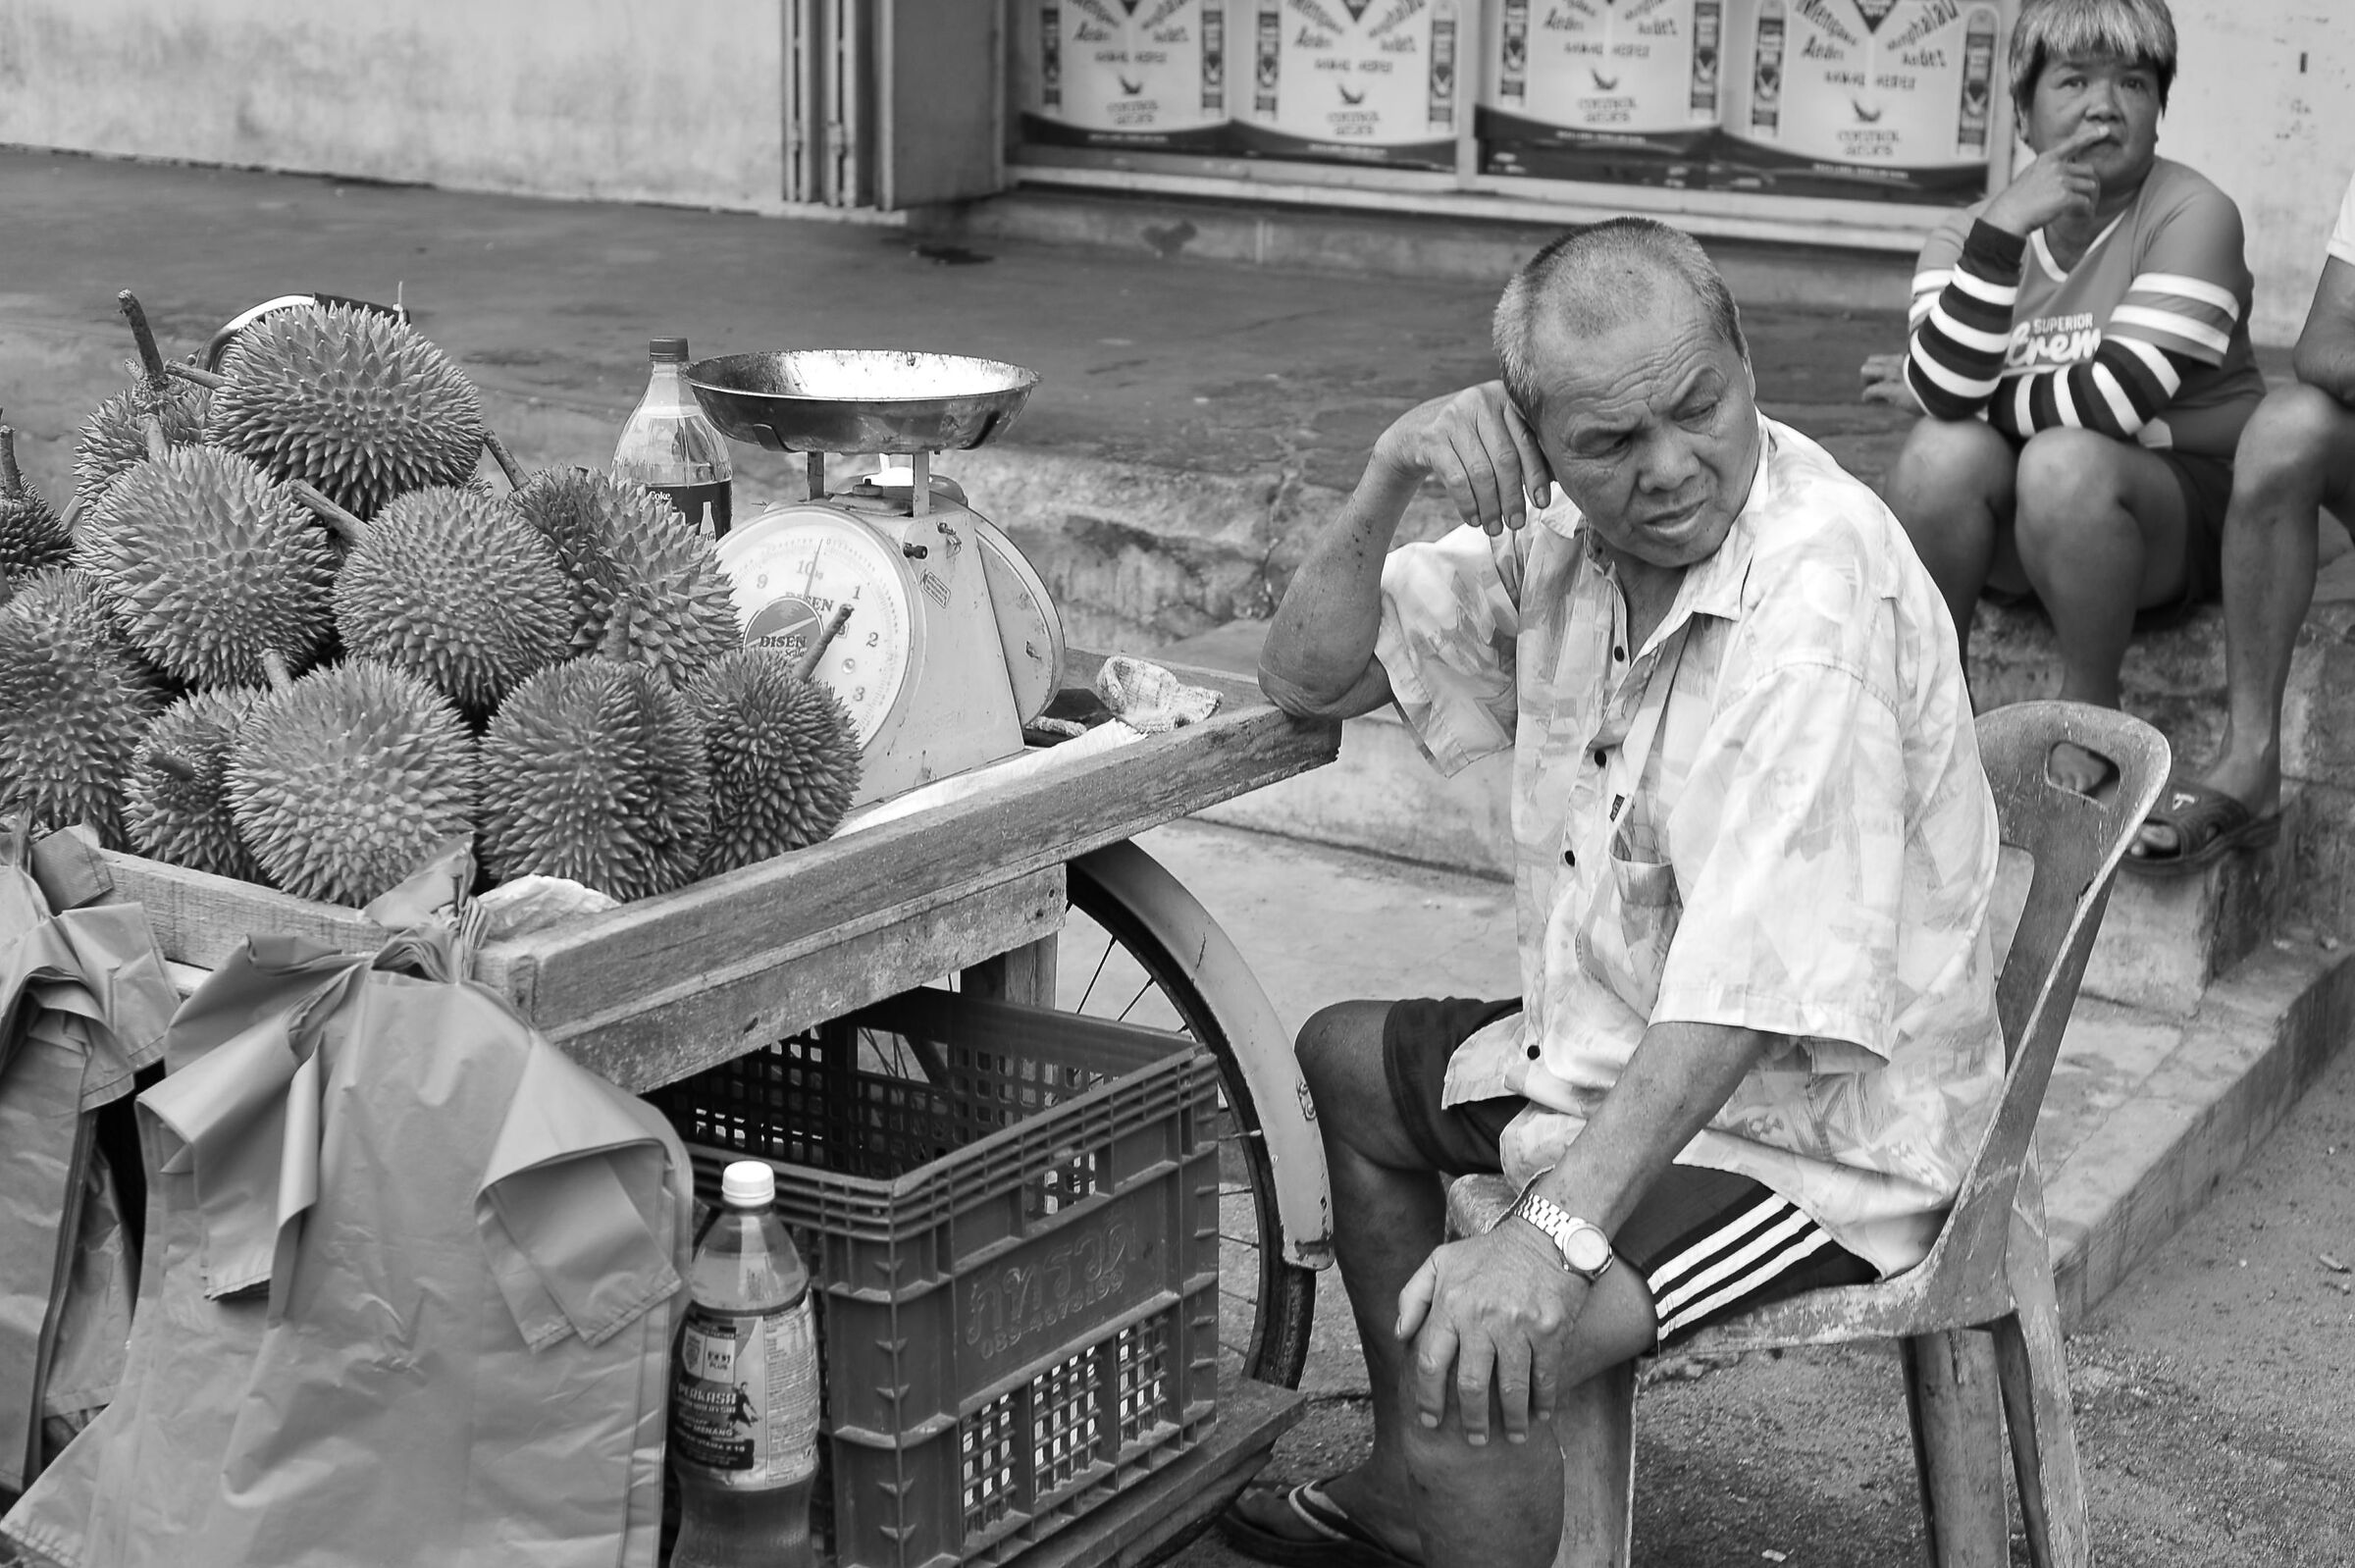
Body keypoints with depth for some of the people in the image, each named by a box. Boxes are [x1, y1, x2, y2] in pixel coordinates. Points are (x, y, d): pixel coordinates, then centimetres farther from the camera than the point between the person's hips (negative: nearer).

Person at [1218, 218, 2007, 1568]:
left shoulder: (1818, 599, -30)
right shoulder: (1563, 538, -3)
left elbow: (1753, 986, -36)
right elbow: (1309, 678, 4)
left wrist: (1556, 1230, -44)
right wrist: (1389, 481, -14)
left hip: (1809, 1135, -9)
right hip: (1628, 1054, 9)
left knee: (1471, 1351, -29)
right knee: (1346, 1060, 25)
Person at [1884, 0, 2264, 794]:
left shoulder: (2194, 215, -13)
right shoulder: (1969, 232, -1)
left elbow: (2111, 402, -22)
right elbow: (1942, 392, -21)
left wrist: (1971, 399, -9)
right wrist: (2000, 232, -28)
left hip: (2183, 510, -3)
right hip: (2020, 533, 4)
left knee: (2063, 461, -33)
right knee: (1941, 451, -27)